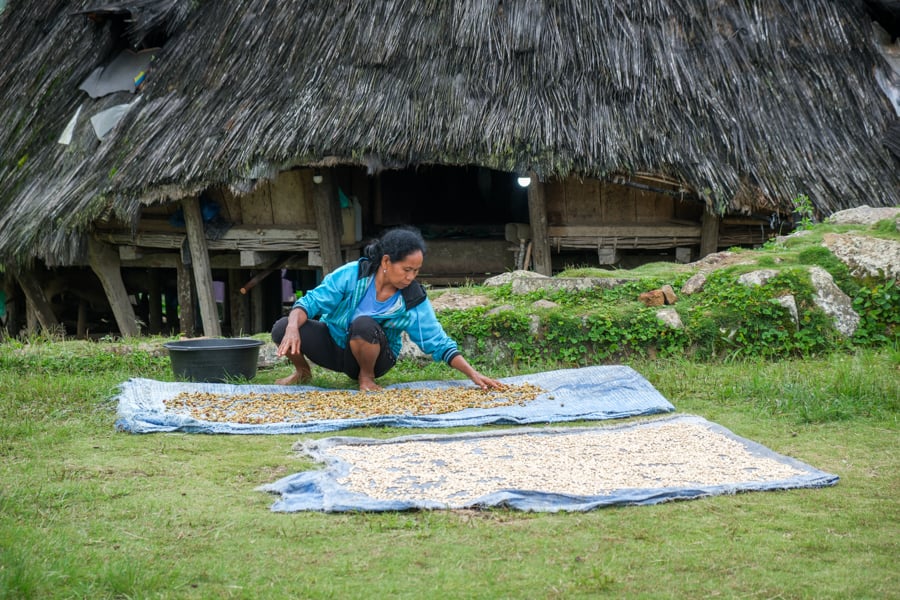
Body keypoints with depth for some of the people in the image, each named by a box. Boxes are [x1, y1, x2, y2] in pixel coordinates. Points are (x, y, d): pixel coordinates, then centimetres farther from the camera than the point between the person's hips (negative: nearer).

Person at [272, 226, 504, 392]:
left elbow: (439, 343, -9)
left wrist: (474, 375, -17)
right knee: (282, 328, -25)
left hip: (368, 356, -1)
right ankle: (302, 371, 8)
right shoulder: (352, 274, -19)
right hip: (333, 343, 1)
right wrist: (293, 328, -39)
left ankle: (366, 376, -7)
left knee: (364, 325, -37)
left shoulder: (414, 301, -15)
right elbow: (311, 301, -18)